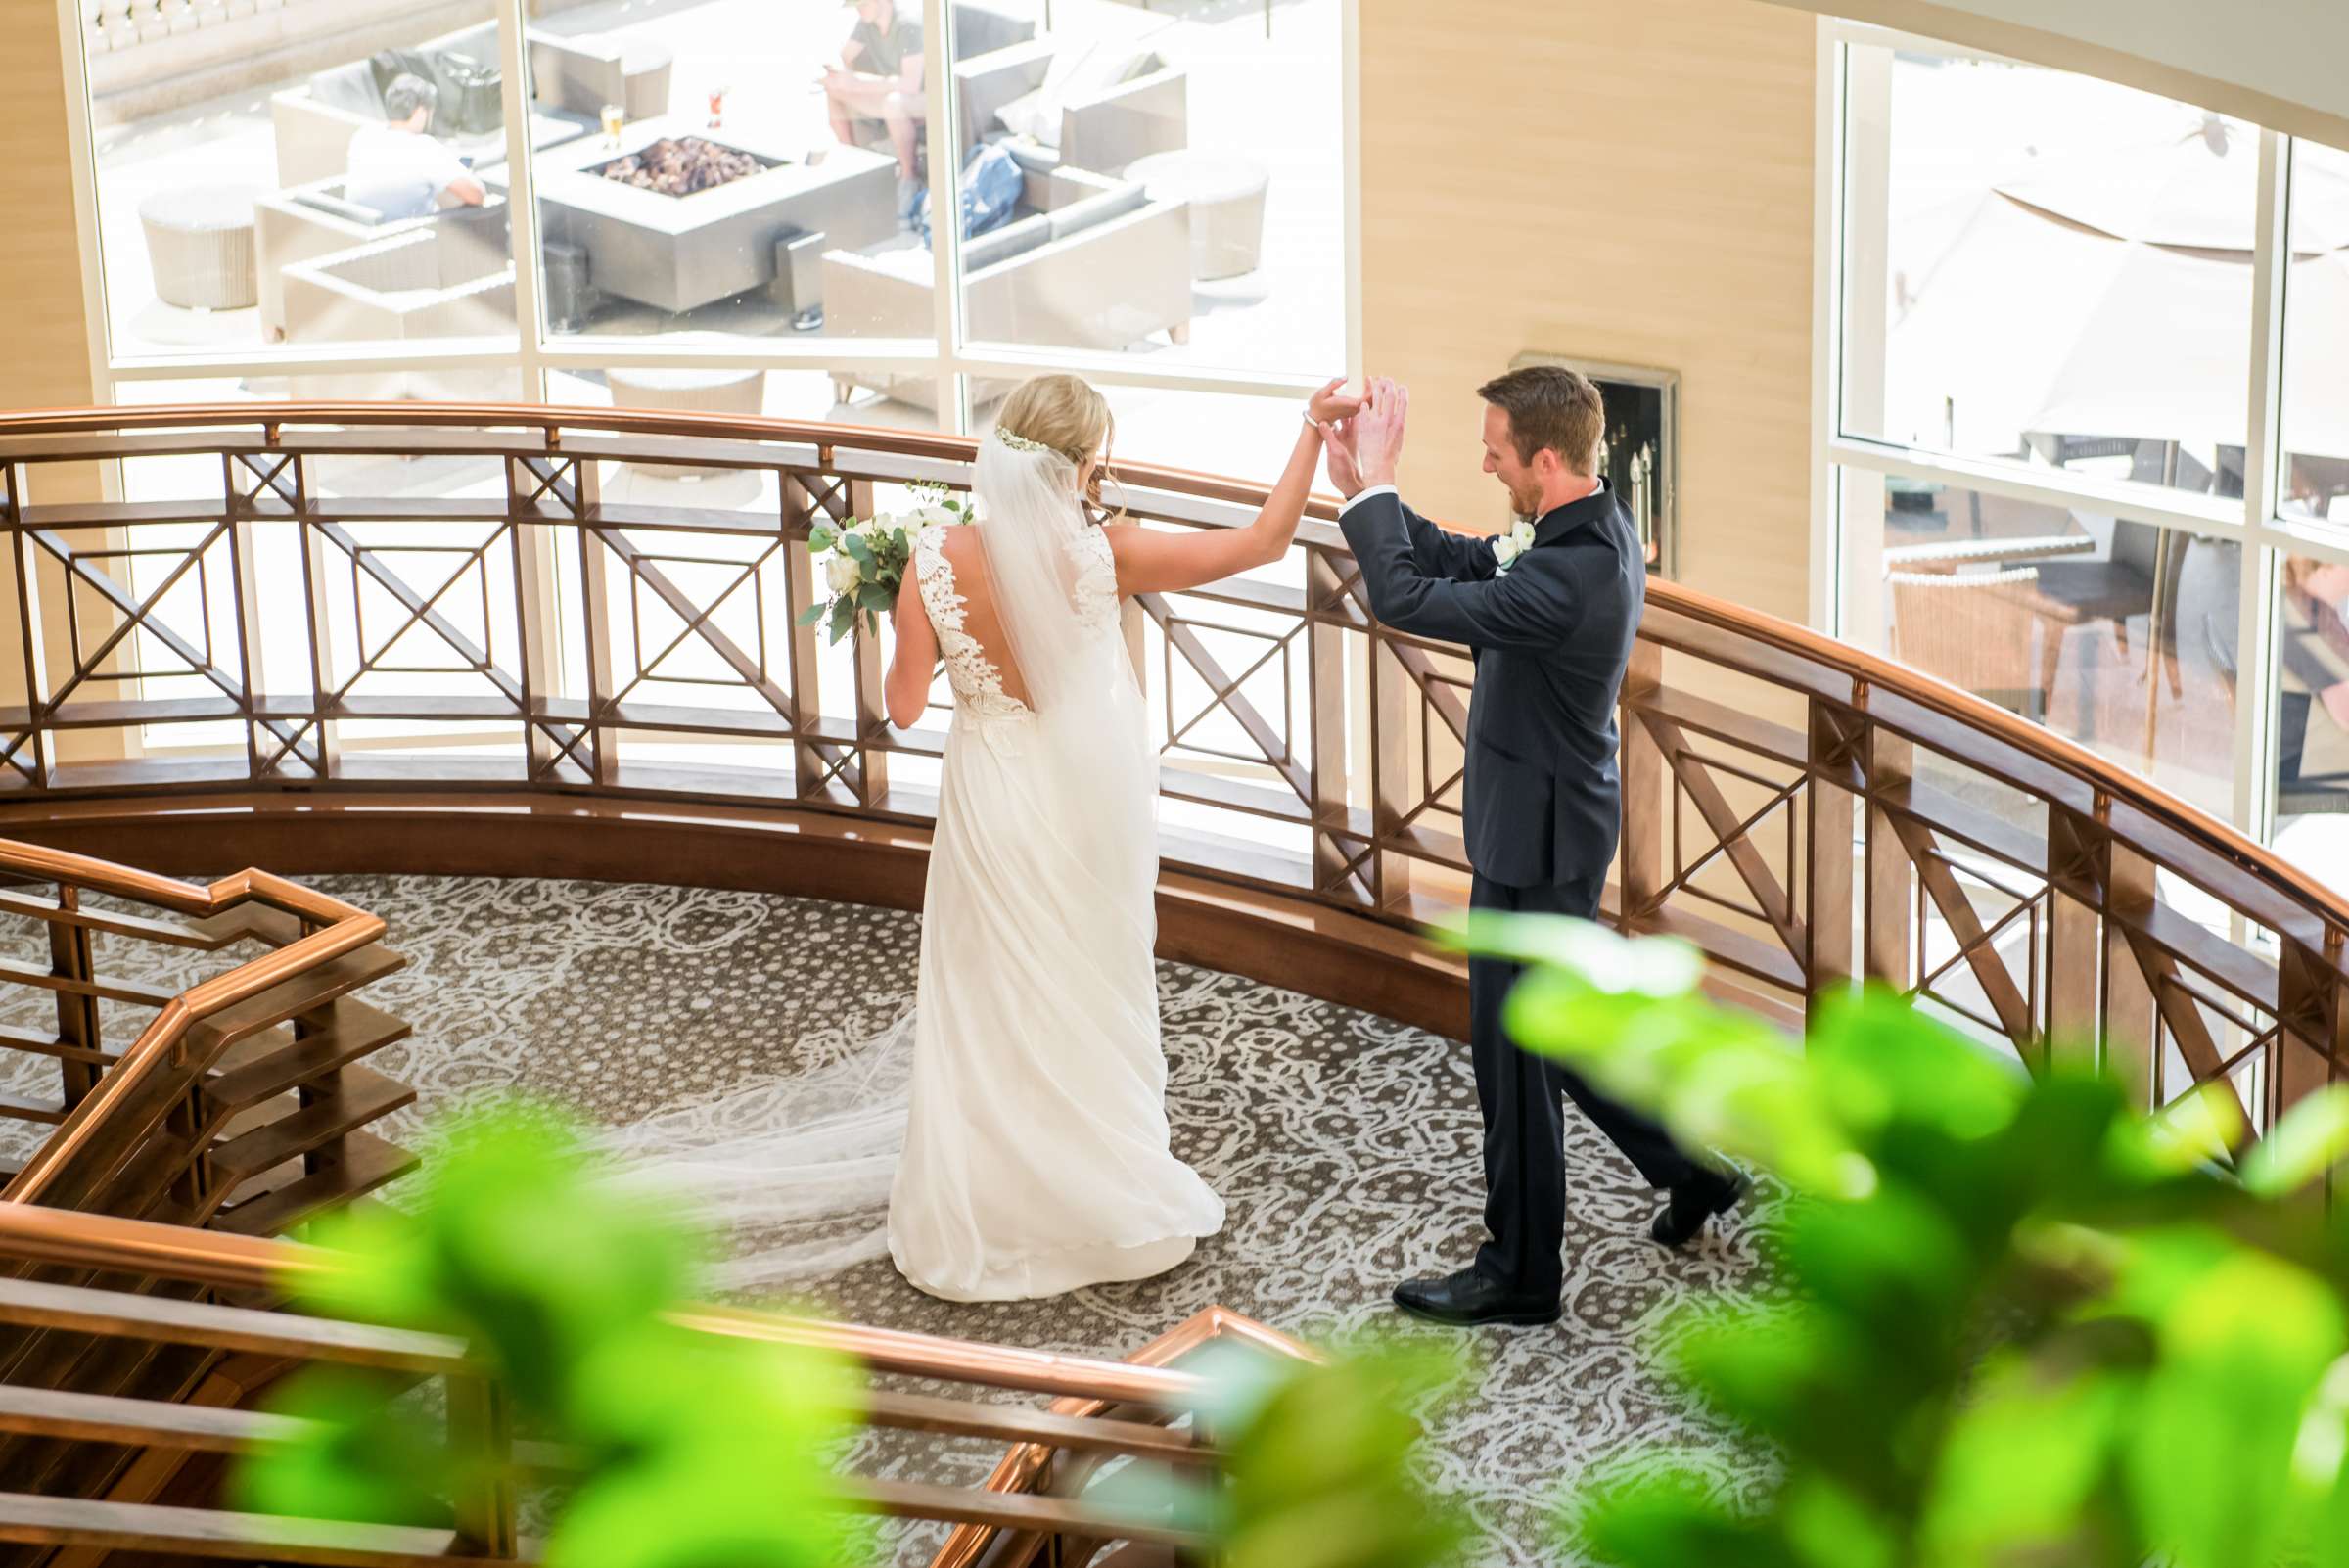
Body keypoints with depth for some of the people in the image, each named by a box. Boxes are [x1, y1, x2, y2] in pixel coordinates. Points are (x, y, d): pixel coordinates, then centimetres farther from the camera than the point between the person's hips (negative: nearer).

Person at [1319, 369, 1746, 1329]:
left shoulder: (1573, 575, -31)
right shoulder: (1598, 530, 1)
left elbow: (1407, 599, -32)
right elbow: (1463, 563, 9)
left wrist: (1375, 481, -21)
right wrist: (1359, 486, -2)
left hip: (1535, 838, -10)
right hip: (1551, 822, 10)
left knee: (1515, 1057, 4)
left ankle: (1519, 1276, 18)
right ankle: (1689, 1168, 37)